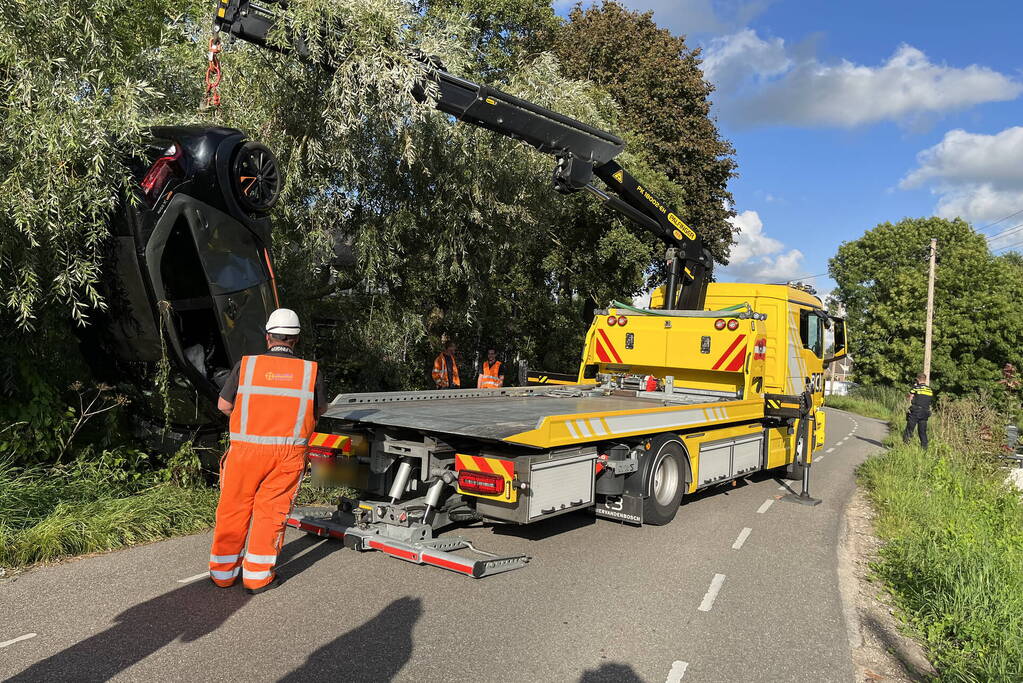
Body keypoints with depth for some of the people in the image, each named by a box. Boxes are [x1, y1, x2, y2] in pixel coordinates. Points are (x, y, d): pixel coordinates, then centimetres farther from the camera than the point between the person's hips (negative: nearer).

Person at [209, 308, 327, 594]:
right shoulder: (310, 370, -2)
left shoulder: (246, 365, -3)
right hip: (288, 453, 0)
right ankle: (257, 576, 17)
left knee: (233, 509, 14)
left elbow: (223, 405, 4)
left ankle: (223, 573, 27)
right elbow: (320, 409, 11)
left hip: (247, 450, 0)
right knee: (270, 512, 9)